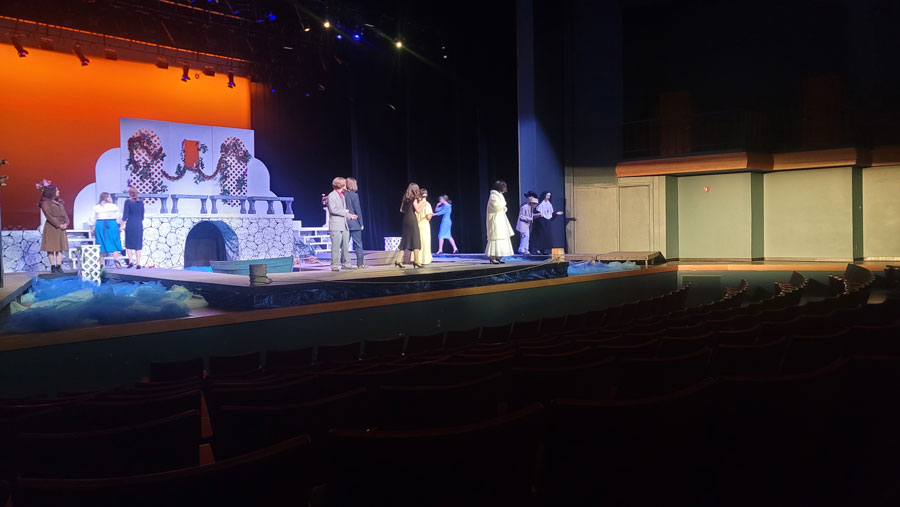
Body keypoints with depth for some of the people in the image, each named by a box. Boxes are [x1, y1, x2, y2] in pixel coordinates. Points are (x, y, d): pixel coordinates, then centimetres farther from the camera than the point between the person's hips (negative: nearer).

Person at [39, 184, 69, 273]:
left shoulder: (60, 202, 15)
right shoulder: (45, 203, -5)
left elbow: (64, 214, 10)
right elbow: (49, 216, -12)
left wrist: (66, 223, -8)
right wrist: (59, 225, -18)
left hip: (61, 228, 6)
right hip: (51, 228, -6)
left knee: (60, 248, 4)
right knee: (51, 248, -2)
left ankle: (59, 266, 6)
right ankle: (53, 267, 2)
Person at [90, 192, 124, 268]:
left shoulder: (96, 207, 8)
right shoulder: (113, 206, 1)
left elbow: (92, 219, 7)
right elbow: (118, 218, 0)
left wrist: (92, 228, 14)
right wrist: (120, 227, 6)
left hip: (100, 225, 3)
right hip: (111, 224, -3)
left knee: (101, 244, 6)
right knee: (114, 243, 0)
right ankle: (116, 259, -17)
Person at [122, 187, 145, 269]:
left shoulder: (128, 202, -5)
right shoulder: (141, 202, 7)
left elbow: (125, 216, -6)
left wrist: (122, 226, 1)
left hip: (130, 225, -3)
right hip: (139, 225, 3)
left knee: (128, 244, 8)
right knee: (138, 244, 4)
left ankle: (130, 261, -3)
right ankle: (138, 263, 0)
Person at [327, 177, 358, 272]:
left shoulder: (342, 195, 19)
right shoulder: (331, 195, -7)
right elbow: (333, 209, -16)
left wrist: (349, 215, 11)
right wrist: (345, 211, -9)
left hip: (344, 225, 8)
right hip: (336, 226, -8)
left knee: (346, 245, 8)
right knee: (336, 246, -7)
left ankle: (346, 264, 14)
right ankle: (334, 265, -3)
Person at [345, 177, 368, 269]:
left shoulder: (343, 195, 3)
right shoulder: (354, 195, -10)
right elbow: (357, 210, -9)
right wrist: (361, 223, -4)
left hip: (345, 223, 5)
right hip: (354, 223, -5)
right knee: (358, 244, 2)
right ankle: (360, 264, 2)